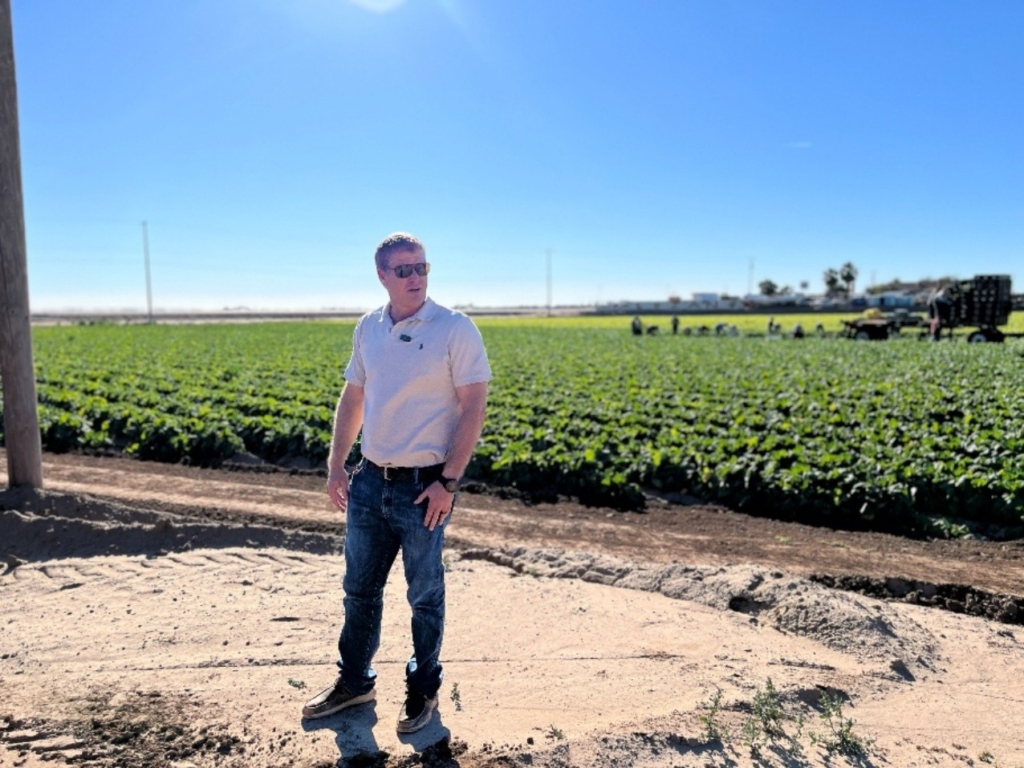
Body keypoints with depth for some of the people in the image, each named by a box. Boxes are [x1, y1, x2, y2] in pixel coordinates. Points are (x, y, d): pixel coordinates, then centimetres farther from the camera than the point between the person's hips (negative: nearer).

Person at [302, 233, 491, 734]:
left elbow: (473, 407, -13)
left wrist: (448, 483, -17)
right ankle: (354, 681, 38)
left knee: (425, 595, 10)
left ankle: (423, 689, 31)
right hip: (370, 481, 6)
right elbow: (352, 397, 14)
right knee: (359, 588, 18)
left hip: (423, 485, -5)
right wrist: (335, 465, 10)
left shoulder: (455, 329, -11)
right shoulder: (367, 328, 6)